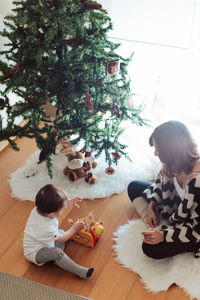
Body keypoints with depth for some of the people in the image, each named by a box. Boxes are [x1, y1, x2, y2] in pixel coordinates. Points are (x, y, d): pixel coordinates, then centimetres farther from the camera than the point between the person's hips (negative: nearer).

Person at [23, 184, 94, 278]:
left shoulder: (39, 209, -20)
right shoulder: (46, 228, -40)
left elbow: (52, 203, 7)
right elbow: (61, 239, -19)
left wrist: (69, 202, 1)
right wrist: (74, 228, -8)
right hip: (35, 253, -9)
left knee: (61, 232, 15)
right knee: (57, 252, -30)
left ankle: (58, 260, -3)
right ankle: (79, 271, -18)